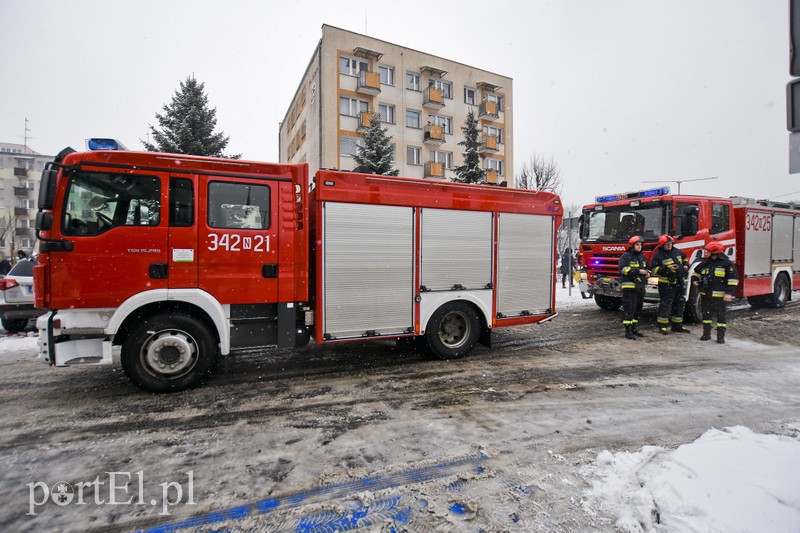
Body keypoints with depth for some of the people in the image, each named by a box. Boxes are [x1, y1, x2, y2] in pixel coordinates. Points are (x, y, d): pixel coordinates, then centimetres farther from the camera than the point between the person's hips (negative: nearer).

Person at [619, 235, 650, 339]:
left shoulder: (642, 257, 18)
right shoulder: (626, 256, -6)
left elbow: (647, 268, 29)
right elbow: (623, 269, -19)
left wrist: (647, 273, 5)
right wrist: (638, 271, -23)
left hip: (640, 287, 8)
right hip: (629, 287, -8)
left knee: (638, 309, 13)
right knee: (629, 309, -9)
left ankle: (634, 329, 23)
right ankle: (628, 331, -7)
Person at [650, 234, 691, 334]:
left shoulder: (678, 251, 10)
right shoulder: (658, 255, -9)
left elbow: (685, 258, 29)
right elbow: (654, 270, -13)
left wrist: (686, 265, 9)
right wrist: (667, 268, -23)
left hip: (680, 283, 7)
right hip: (666, 284, -7)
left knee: (679, 304, 13)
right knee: (665, 305, -4)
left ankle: (677, 326, 24)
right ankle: (663, 326, 6)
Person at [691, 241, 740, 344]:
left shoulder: (726, 263, -7)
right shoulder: (706, 262, 10)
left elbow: (733, 279, -10)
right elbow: (697, 271, 26)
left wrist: (729, 293, -15)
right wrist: (695, 280, 7)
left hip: (719, 296, -6)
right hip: (705, 294, 6)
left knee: (720, 316, 2)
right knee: (706, 315, 12)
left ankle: (721, 337, 9)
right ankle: (706, 334, 22)